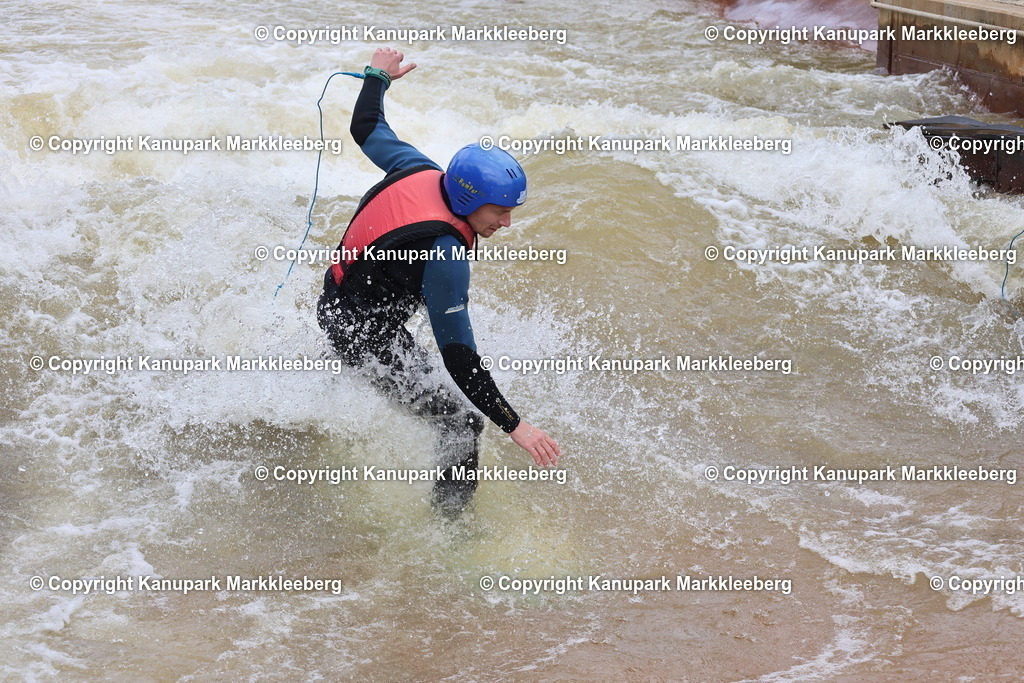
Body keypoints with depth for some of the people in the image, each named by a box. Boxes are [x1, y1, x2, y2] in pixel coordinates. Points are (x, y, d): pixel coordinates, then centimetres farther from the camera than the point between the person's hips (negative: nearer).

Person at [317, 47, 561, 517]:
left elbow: (366, 129, 5)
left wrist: (378, 76, 23)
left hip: (333, 305, 9)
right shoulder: (444, 255, -34)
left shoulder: (420, 171, -15)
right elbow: (459, 358, -35)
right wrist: (515, 427, -36)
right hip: (366, 332, -9)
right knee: (459, 427, -12)